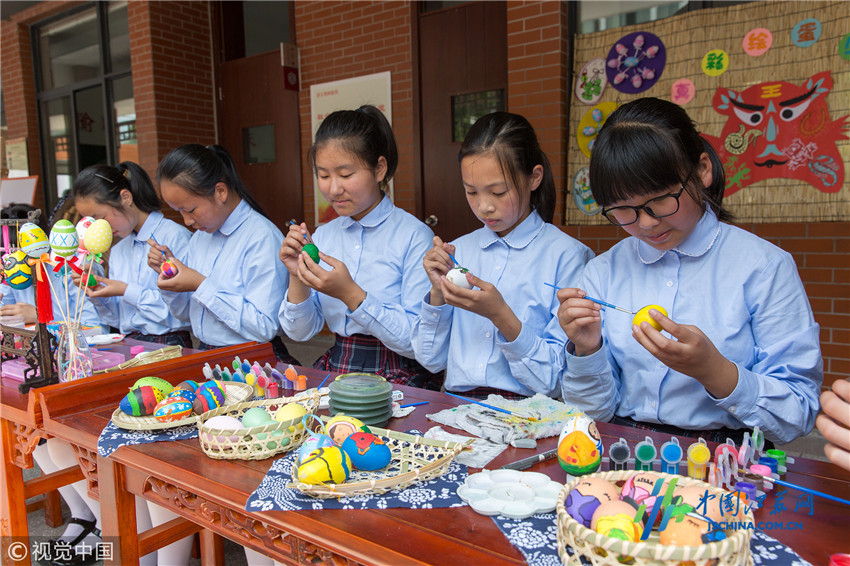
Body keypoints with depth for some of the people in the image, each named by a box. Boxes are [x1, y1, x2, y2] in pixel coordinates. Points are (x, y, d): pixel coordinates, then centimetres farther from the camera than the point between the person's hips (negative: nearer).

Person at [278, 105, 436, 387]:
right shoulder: (322, 236, 9)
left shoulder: (414, 236, -8)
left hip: (396, 378, -4)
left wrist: (350, 293, -20)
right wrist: (297, 278, -7)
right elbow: (300, 332, 11)